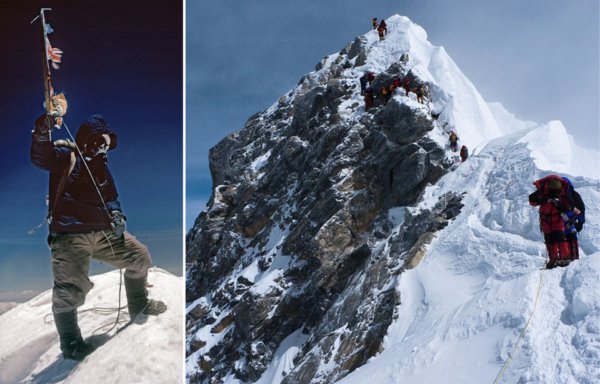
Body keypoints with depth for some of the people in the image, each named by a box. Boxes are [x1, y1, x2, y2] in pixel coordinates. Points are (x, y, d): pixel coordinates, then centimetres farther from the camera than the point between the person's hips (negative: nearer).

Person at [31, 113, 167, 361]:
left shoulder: (101, 167, 21)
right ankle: (69, 340, 6)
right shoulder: (65, 159, 0)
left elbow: (111, 196, 22)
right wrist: (42, 132, -38)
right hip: (69, 235, -7)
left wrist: (116, 215, 0)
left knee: (139, 257, 9)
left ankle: (138, 305, 31)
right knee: (71, 289, -19)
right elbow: (41, 157, -20)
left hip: (102, 232, 7)